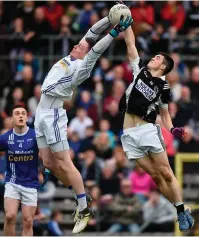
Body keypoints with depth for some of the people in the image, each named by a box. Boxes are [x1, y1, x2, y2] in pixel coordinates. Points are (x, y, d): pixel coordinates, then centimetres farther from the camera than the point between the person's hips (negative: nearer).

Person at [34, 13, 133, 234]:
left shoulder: (81, 67, -12)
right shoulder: (70, 58, 10)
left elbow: (95, 49, -27)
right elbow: (91, 33, 10)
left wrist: (115, 32, -33)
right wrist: (110, 17, 10)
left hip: (53, 114, -9)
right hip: (41, 112, 9)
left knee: (64, 164, -9)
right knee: (49, 164, 9)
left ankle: (84, 210, -6)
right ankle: (79, 197, 21)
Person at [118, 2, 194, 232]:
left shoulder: (163, 87, 4)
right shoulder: (140, 70, 10)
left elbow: (164, 114, 9)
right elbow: (130, 44, 9)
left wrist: (173, 130, -8)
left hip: (149, 130, -3)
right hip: (130, 134, 3)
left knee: (166, 173, -5)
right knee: (155, 176, 2)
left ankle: (183, 212, 0)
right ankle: (181, 211, 9)